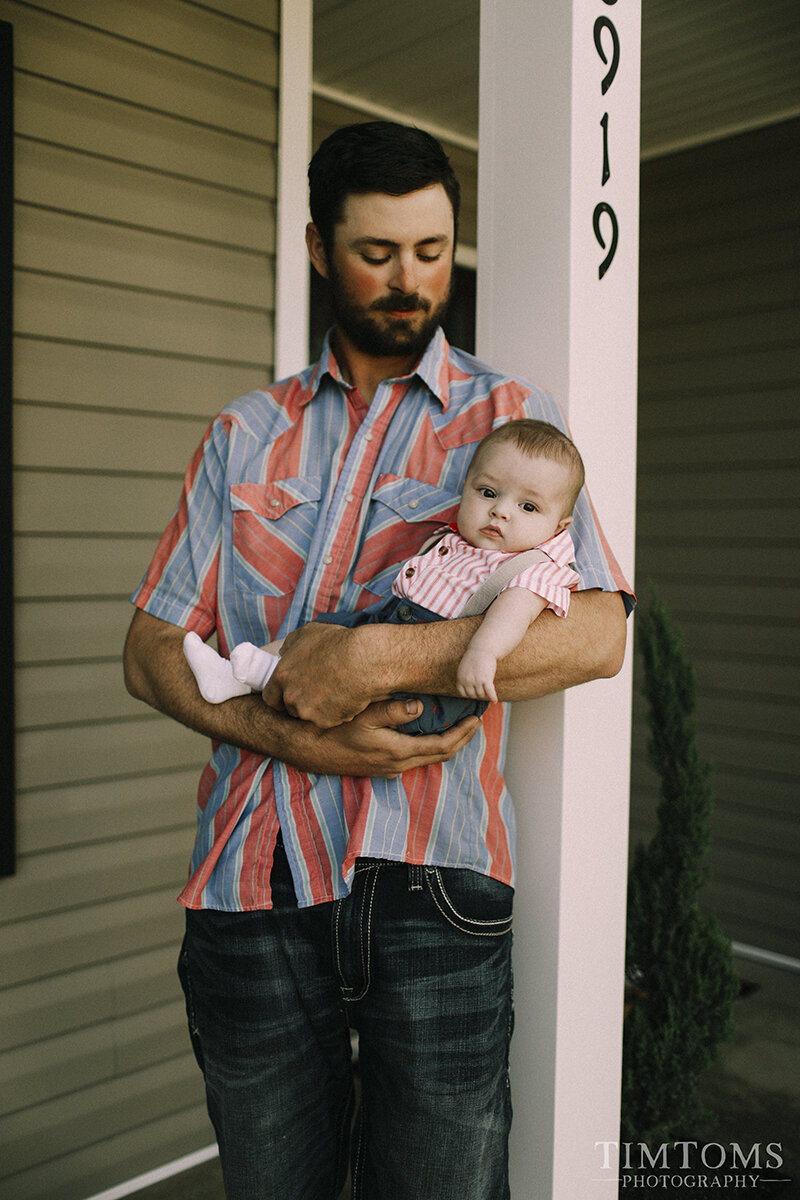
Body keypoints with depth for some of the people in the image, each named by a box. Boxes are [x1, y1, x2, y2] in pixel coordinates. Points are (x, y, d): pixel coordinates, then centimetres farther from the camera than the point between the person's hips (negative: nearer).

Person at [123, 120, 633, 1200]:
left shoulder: (510, 415, 6)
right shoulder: (247, 435, 13)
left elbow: (599, 633, -8)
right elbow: (151, 652, 7)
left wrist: (377, 657, -18)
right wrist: (291, 734, -11)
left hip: (426, 880, -2)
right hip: (251, 879, 3)